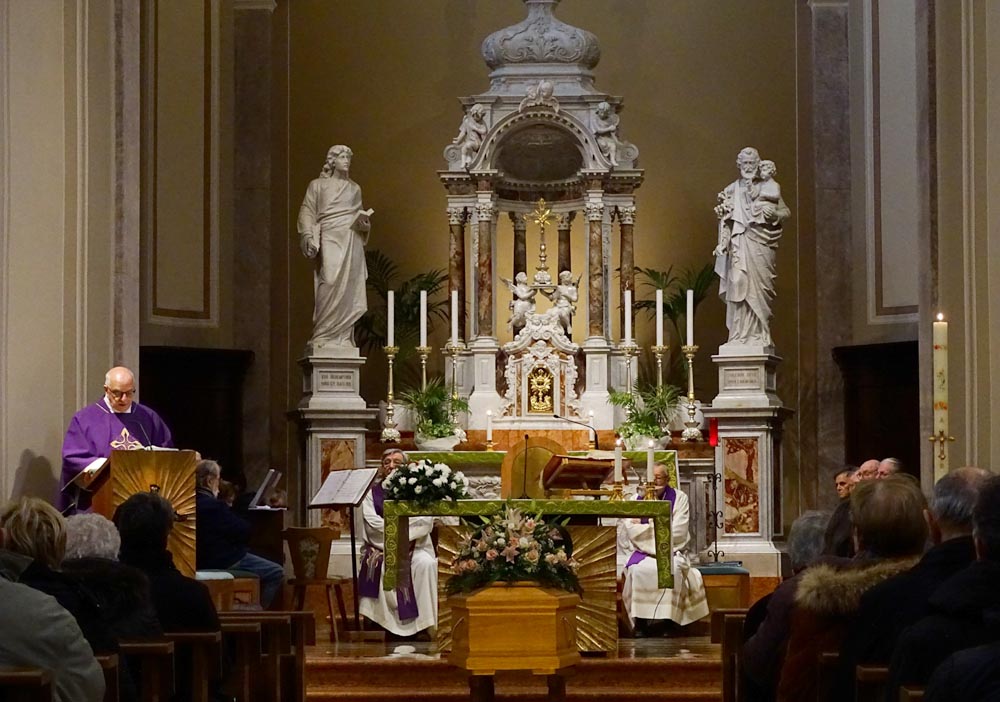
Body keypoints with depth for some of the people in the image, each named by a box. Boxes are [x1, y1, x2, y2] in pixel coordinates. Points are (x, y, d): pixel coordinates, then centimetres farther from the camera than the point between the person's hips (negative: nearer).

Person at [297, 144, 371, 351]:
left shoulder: (355, 188, 19)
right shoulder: (318, 185, 9)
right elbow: (307, 212, 2)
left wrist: (364, 223, 1)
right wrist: (308, 236, -13)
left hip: (352, 242, 4)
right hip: (330, 240, -4)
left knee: (349, 288, -3)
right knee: (331, 284, -16)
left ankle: (343, 337, -2)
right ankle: (321, 338, -14)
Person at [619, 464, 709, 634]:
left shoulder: (679, 498, 1)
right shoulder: (637, 499, 6)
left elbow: (677, 532, -10)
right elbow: (631, 530, -7)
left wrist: (645, 528, -7)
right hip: (643, 552, 1)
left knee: (673, 569, -34)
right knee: (638, 569, -31)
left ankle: (668, 620, -25)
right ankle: (640, 622, -23)